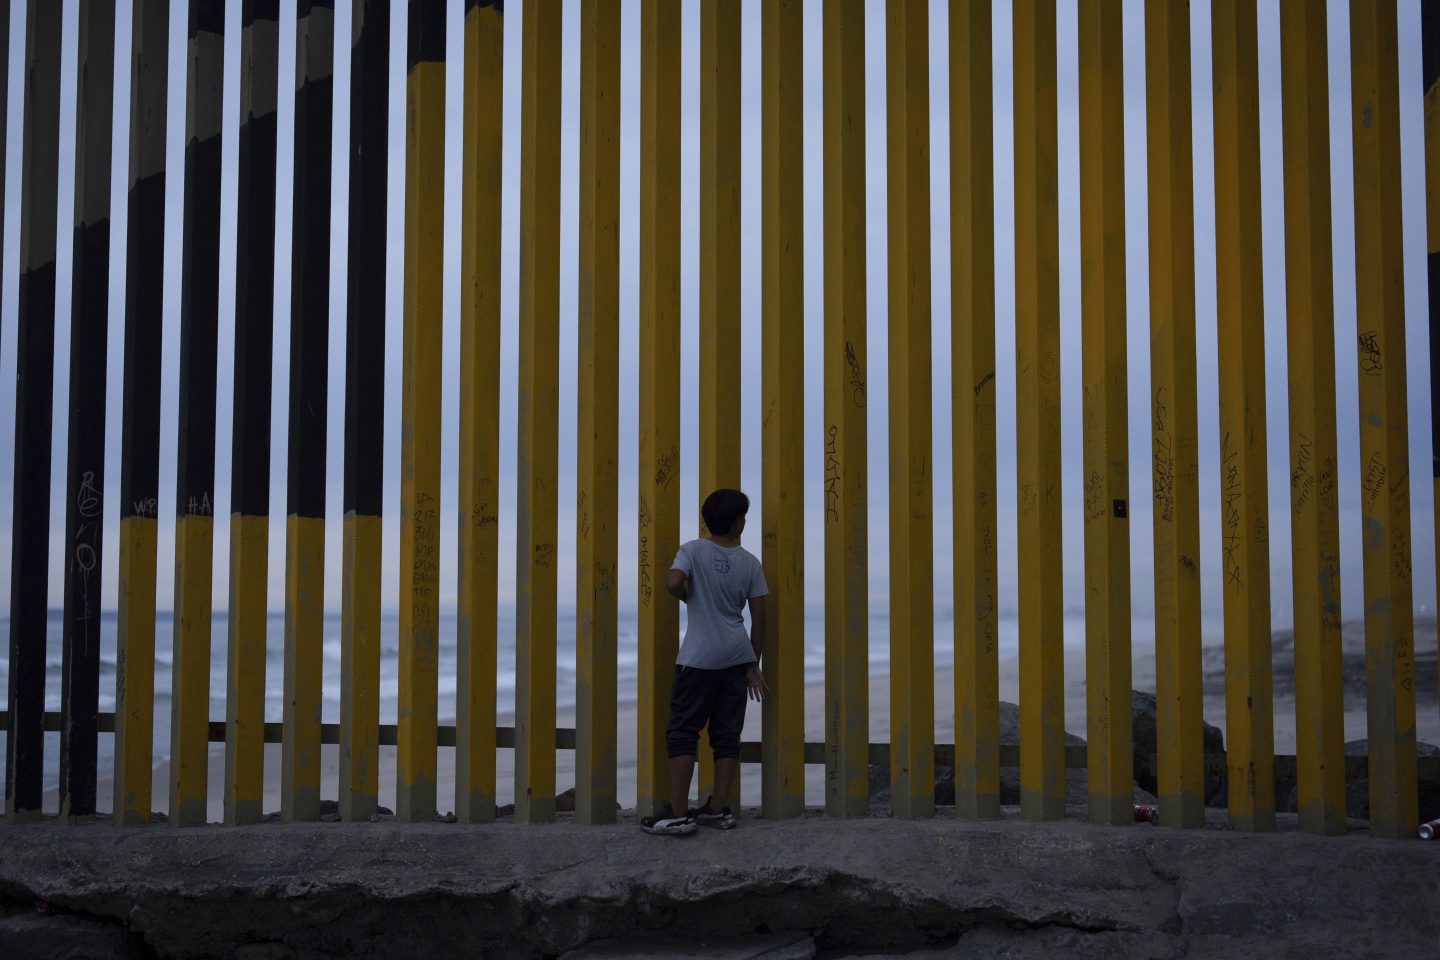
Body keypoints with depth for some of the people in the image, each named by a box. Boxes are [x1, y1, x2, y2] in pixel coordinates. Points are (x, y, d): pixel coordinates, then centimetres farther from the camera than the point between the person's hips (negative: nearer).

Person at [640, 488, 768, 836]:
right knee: (727, 734, 9)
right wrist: (754, 666, 14)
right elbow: (759, 619, 5)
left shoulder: (694, 550, -5)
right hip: (737, 656, 4)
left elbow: (673, 582, -24)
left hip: (700, 658, -4)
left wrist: (689, 598, 0)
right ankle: (718, 809, 12)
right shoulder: (750, 562, 4)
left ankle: (678, 813, -5)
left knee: (682, 732, 0)